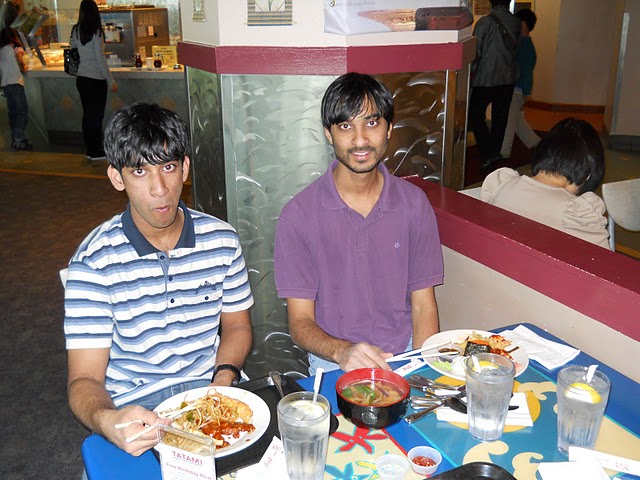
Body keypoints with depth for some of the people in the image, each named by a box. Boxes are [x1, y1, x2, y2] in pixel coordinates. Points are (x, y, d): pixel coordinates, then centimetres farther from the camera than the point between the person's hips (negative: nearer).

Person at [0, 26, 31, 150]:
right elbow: (20, 60, -15)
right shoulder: (16, 48, -2)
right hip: (15, 82, -7)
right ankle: (18, 139, -14)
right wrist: (23, 67, 5)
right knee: (22, 111, -6)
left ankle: (15, 139, 16)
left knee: (12, 112, 11)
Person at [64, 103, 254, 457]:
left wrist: (224, 378, -8)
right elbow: (85, 379, -12)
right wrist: (108, 421, -35)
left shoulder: (222, 239, -1)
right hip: (133, 411, -2)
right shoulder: (94, 262, -11)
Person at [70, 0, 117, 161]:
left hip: (81, 78, 6)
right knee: (96, 115, 1)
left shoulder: (75, 31, 5)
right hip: (96, 79, -6)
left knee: (87, 114, 12)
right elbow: (100, 59, -14)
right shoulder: (96, 32, -13)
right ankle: (96, 152, 6)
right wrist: (111, 81, -10)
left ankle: (90, 150, 19)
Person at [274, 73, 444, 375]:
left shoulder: (414, 204, 3)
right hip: (332, 363, -3)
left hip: (406, 356, 3)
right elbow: (300, 322, -5)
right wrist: (341, 351, -25)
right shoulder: (298, 216, -6)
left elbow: (423, 305, 4)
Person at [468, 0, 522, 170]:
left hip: (486, 78, -5)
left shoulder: (485, 22, -14)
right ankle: (495, 153, 22)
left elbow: (475, 51, -12)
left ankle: (489, 154, -6)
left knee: (475, 115, 4)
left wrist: (471, 71, 1)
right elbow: (515, 49, 10)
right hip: (508, 78, 5)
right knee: (500, 117, 13)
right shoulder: (517, 23, 1)